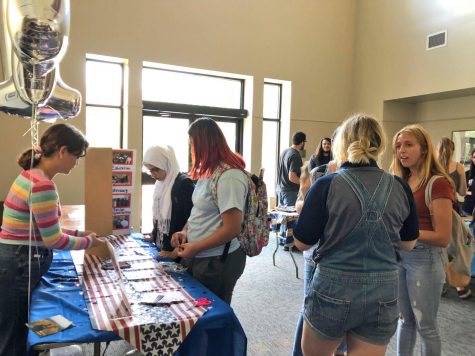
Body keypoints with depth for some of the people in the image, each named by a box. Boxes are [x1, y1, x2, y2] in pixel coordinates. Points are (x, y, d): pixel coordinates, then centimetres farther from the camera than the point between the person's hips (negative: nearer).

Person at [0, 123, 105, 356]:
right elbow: (53, 240, -18)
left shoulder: (33, 175, 7)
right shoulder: (42, 185, -24)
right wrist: (88, 242, -3)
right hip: (20, 266, -10)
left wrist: (78, 234, 9)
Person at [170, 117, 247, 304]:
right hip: (200, 257, 8)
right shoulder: (210, 172, 5)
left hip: (217, 261, -8)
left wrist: (195, 248, -15)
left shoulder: (229, 176, -23)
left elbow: (232, 229, -24)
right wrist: (186, 231, 1)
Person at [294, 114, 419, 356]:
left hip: (333, 290, -3)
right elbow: (408, 243, 9)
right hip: (383, 294, 3)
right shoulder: (399, 188, -3)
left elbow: (302, 242, -8)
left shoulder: (326, 185, -13)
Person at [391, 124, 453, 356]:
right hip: (399, 254, 6)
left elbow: (443, 238, -16)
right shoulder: (401, 181, 7)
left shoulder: (438, 183, -15)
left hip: (425, 258, -6)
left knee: (425, 325, 9)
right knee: (405, 319, 19)